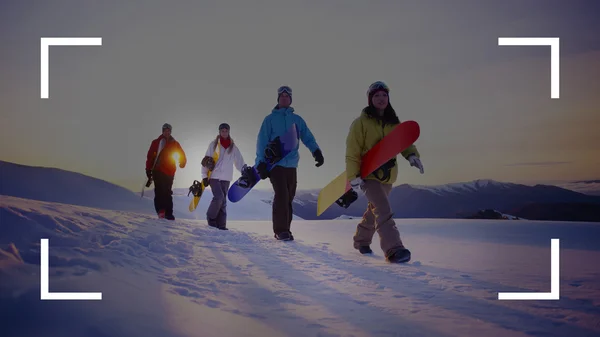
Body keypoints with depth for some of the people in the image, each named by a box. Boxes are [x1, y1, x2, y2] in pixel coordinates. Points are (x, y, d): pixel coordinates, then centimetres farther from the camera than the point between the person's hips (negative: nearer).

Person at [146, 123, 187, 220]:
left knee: (167, 192, 1)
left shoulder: (175, 144, 13)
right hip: (157, 171, -2)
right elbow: (150, 156, 3)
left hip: (169, 172, 2)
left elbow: (182, 155, 19)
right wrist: (149, 169, -3)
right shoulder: (156, 142, 7)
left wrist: (182, 163, 4)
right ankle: (160, 210, -21)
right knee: (159, 191, -15)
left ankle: (168, 213, 1)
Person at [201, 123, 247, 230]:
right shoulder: (213, 144, 5)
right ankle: (211, 217, 2)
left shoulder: (233, 147, 10)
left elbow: (239, 160, 3)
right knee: (219, 197, -18)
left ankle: (221, 223, 6)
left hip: (226, 178, 3)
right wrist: (205, 176, -1)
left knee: (223, 201, 3)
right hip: (214, 176, -3)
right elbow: (206, 160, 4)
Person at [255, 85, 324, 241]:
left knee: (289, 198, 5)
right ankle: (280, 230, -10)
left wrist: (316, 151, -17)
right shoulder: (270, 119, 5)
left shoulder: (297, 120, 13)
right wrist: (261, 163, -9)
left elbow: (308, 137, 3)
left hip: (291, 165, 4)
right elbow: (262, 142, 0)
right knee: (282, 195, -15)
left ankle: (284, 229, 14)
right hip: (275, 164, -4)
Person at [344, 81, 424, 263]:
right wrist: (354, 177, -18)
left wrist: (412, 155, -18)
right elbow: (352, 153, -10)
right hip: (368, 175, -6)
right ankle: (393, 249, -27)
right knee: (383, 210, -21)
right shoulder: (361, 122, -8)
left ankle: (361, 240, 36)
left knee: (374, 210, 17)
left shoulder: (393, 122, 9)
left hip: (387, 175, 6)